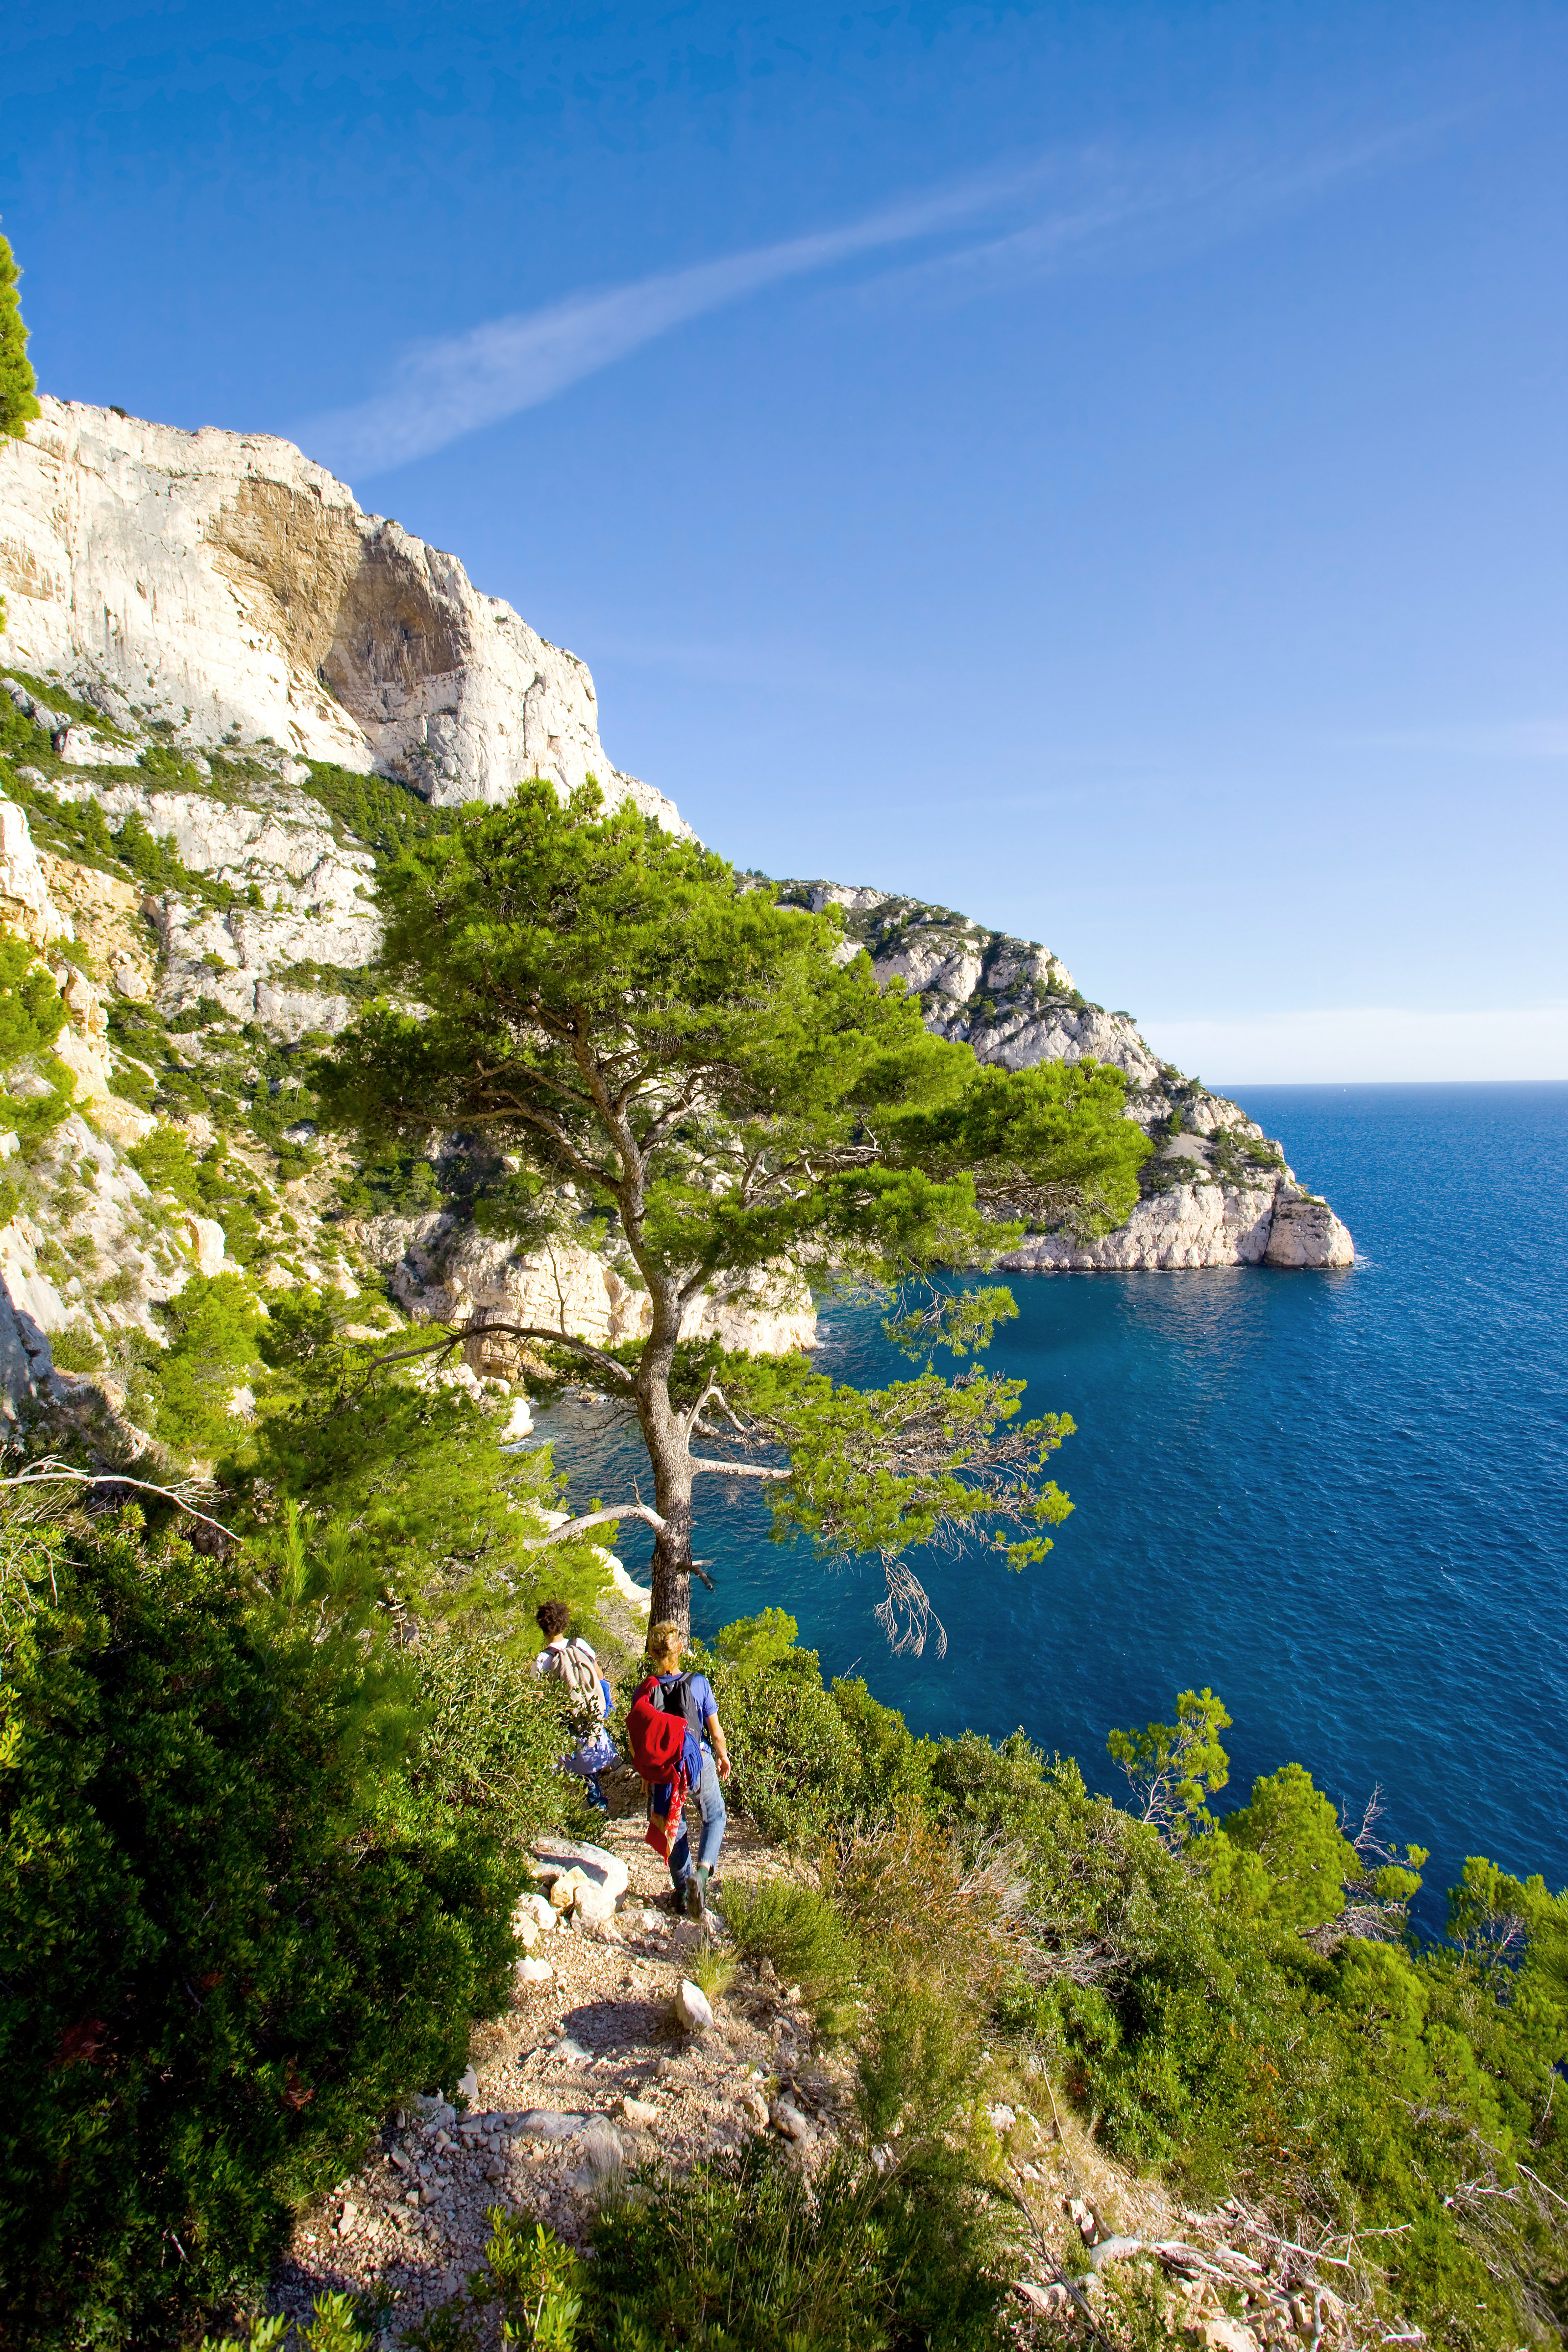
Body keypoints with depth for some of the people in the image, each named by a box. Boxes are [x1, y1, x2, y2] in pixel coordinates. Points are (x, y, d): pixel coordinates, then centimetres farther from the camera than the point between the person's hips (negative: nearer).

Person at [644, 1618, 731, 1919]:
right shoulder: (698, 1683, -18)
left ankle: (684, 1895, 32)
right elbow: (715, 1730, -9)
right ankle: (702, 1872, -2)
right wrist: (723, 1756, 10)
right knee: (715, 1816, 22)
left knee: (674, 1828, 22)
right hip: (698, 1762, -1)